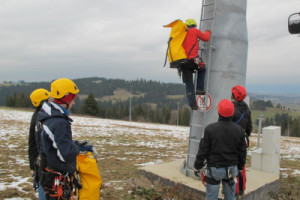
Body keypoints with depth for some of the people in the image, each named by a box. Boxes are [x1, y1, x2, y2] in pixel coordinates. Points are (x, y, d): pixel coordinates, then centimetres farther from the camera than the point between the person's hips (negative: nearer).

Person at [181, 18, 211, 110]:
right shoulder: (195, 31, 8)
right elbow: (206, 38, 14)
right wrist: (208, 32, 34)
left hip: (182, 62, 5)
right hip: (192, 59, -5)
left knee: (188, 84, 10)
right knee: (202, 69, 27)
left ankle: (192, 105, 10)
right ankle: (199, 89, 16)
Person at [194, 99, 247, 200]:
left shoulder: (210, 129, -16)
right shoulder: (239, 130, -4)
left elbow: (203, 151, -10)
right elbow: (242, 152, 6)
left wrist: (197, 167, 2)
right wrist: (239, 167, 21)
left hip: (214, 169, -3)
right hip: (231, 168, 4)